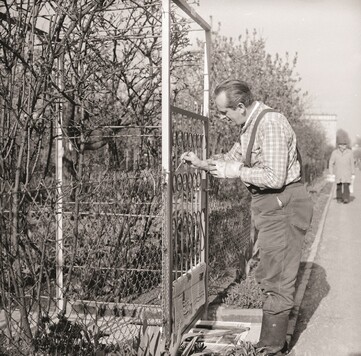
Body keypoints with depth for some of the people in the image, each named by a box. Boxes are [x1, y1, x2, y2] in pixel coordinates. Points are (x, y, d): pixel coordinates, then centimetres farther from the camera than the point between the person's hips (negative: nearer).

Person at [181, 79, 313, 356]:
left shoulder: (270, 123, -21)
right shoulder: (250, 125, 10)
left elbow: (275, 177, -27)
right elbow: (234, 157, 23)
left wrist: (236, 172, -19)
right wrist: (203, 163, 10)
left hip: (282, 206, -10)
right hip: (269, 206, 10)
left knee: (277, 280, -1)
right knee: (268, 276, 18)